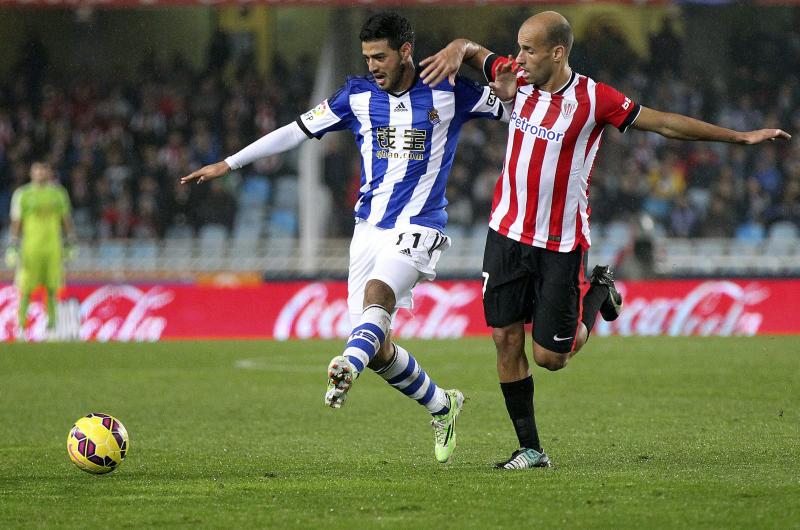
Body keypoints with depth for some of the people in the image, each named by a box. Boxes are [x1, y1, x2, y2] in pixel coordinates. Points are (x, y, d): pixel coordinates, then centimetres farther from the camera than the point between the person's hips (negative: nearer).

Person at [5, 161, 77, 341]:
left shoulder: (58, 193, 9)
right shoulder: (22, 194, 3)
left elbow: (67, 221, 15)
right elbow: (15, 223, 4)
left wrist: (71, 245, 10)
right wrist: (12, 248, -2)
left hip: (53, 248, 2)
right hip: (30, 247, -2)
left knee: (52, 288, 0)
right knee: (26, 289, -3)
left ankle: (51, 325, 7)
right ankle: (21, 325, 5)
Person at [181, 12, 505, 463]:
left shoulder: (448, 92, -2)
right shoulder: (358, 95, 6)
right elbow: (297, 131, 11)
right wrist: (228, 164, 11)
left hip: (417, 227, -4)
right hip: (369, 227, 4)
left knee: (377, 293, -34)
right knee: (378, 350, -1)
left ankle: (348, 367, -58)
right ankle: (442, 407, 20)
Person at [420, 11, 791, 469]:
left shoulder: (593, 99, -12)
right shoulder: (517, 79, 0)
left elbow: (665, 123, -5)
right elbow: (471, 49, 17)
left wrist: (740, 137, -4)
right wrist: (455, 52, -8)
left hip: (561, 243, -4)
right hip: (507, 232, 4)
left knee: (550, 357, -1)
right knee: (506, 340, 0)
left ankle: (600, 292, 27)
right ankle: (530, 450, 11)